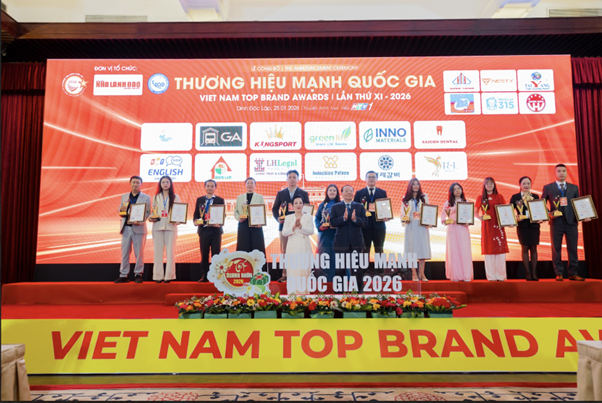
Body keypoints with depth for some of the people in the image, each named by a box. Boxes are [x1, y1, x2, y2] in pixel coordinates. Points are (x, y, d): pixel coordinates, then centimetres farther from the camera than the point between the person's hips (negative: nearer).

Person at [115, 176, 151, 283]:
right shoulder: (124, 197, 17)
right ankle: (123, 275, 8)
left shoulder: (146, 197, 5)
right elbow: (120, 212, 15)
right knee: (124, 252, 3)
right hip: (126, 227, 3)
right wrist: (121, 210, -9)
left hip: (139, 228, -3)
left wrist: (140, 221, -20)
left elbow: (148, 212, -2)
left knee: (139, 253, 0)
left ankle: (138, 275, 8)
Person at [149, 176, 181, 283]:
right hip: (157, 226, 2)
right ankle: (158, 275, 3)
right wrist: (151, 218, -5)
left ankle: (169, 275, 0)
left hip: (171, 226, -2)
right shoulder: (156, 197, 16)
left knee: (170, 250, -4)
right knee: (158, 251, -1)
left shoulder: (175, 197, 10)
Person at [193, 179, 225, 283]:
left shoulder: (220, 200, 6)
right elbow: (196, 213, 11)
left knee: (216, 254, 1)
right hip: (203, 230, 2)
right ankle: (204, 276, 13)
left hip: (216, 230, -2)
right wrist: (195, 221, -9)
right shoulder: (199, 200, 12)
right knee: (204, 254, 6)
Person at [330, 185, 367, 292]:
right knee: (340, 269, 7)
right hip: (341, 242, 0)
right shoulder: (335, 207, 6)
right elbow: (332, 223, -7)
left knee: (357, 269, 4)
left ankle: (359, 290, 13)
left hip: (356, 242, 1)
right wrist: (343, 218, -22)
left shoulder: (360, 206, 9)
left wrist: (355, 219, -22)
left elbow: (363, 223, -3)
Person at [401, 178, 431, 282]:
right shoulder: (406, 199, 10)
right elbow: (403, 212, 9)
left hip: (422, 226, 1)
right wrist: (404, 220, -10)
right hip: (411, 226, -1)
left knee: (422, 247, -3)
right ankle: (414, 274, 1)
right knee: (412, 248, -3)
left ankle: (422, 273, 3)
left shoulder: (424, 197, 12)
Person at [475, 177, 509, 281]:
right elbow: (476, 212, 11)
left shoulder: (499, 197, 7)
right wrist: (480, 217, -10)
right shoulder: (480, 198, 9)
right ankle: (491, 276, 6)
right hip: (486, 227, 0)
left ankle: (501, 275, 5)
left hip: (498, 226, 0)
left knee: (500, 249, -2)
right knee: (488, 250, 0)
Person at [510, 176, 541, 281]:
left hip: (534, 225, 2)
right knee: (525, 248, 1)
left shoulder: (535, 197, 10)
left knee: (533, 248, 4)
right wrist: (515, 217, -15)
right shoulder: (515, 197, 3)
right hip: (522, 225, -2)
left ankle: (534, 273, 9)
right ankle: (528, 273, 6)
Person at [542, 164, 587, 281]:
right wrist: (548, 214, -9)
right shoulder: (548, 187, 7)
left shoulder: (574, 187, 15)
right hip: (556, 222, -2)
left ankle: (573, 274, 11)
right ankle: (559, 274, 10)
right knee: (556, 249, 2)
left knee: (573, 248, 3)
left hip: (571, 222, 2)